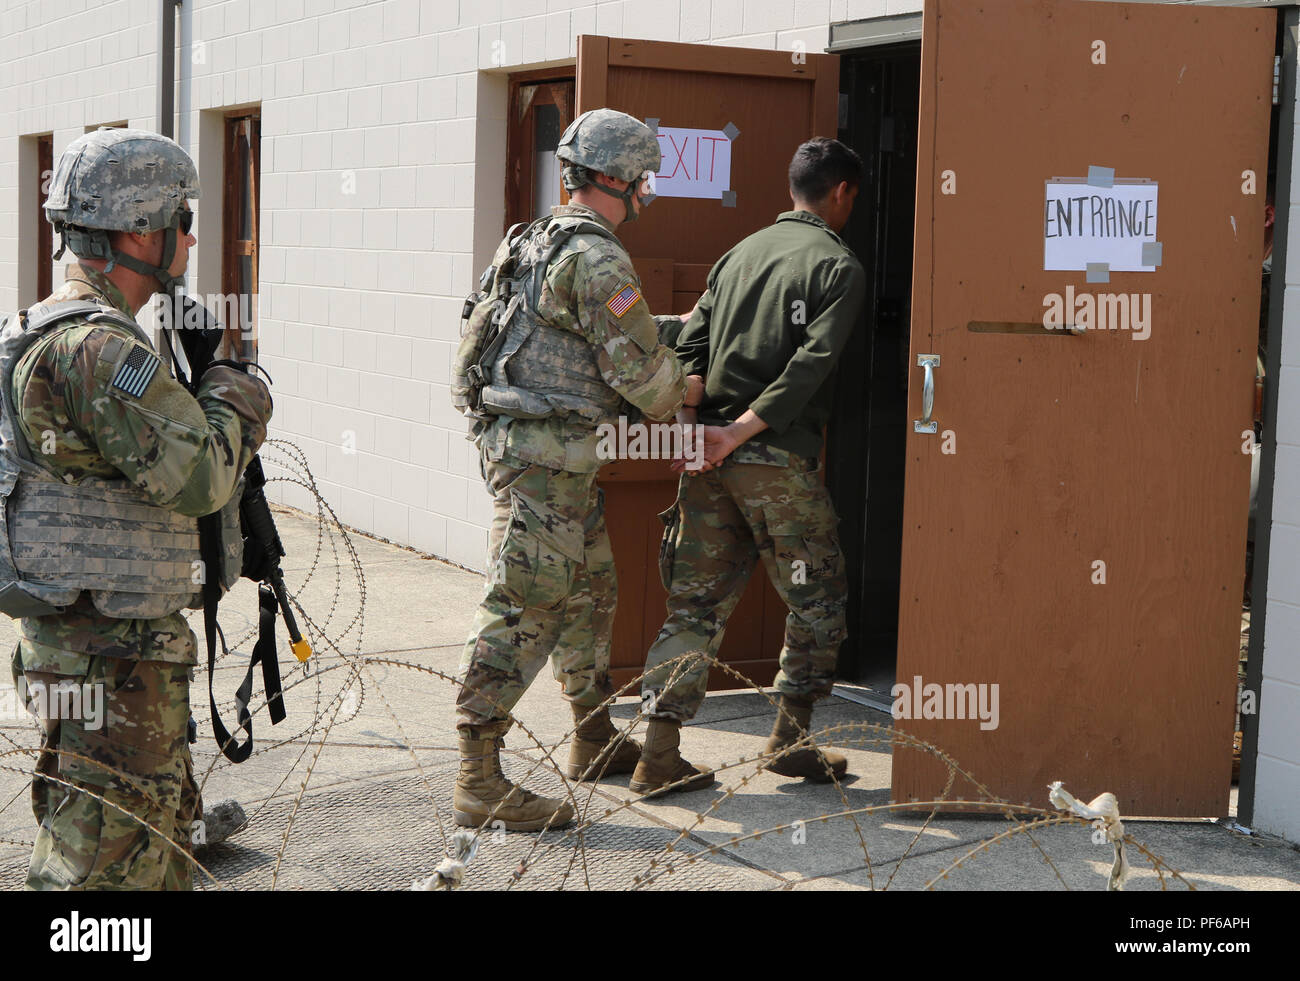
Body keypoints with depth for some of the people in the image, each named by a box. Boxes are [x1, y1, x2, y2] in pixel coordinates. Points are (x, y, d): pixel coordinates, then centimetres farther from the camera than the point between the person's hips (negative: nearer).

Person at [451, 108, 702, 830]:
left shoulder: (542, 242, 17)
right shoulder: (596, 259, -16)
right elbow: (641, 370, -14)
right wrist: (686, 395, 6)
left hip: (555, 459, 11)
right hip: (545, 453, -11)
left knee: (589, 592, 20)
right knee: (523, 607, -10)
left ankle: (595, 741, 34)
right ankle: (479, 782, -8)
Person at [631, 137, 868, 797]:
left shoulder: (740, 253, 16)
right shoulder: (838, 266, -3)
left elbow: (690, 346, 9)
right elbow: (810, 365, -15)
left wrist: (689, 422, -1)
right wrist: (739, 431, -15)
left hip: (711, 455, 6)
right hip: (777, 458, -6)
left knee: (696, 604, 8)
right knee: (818, 600, 12)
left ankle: (660, 755, 5)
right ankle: (789, 738, 14)